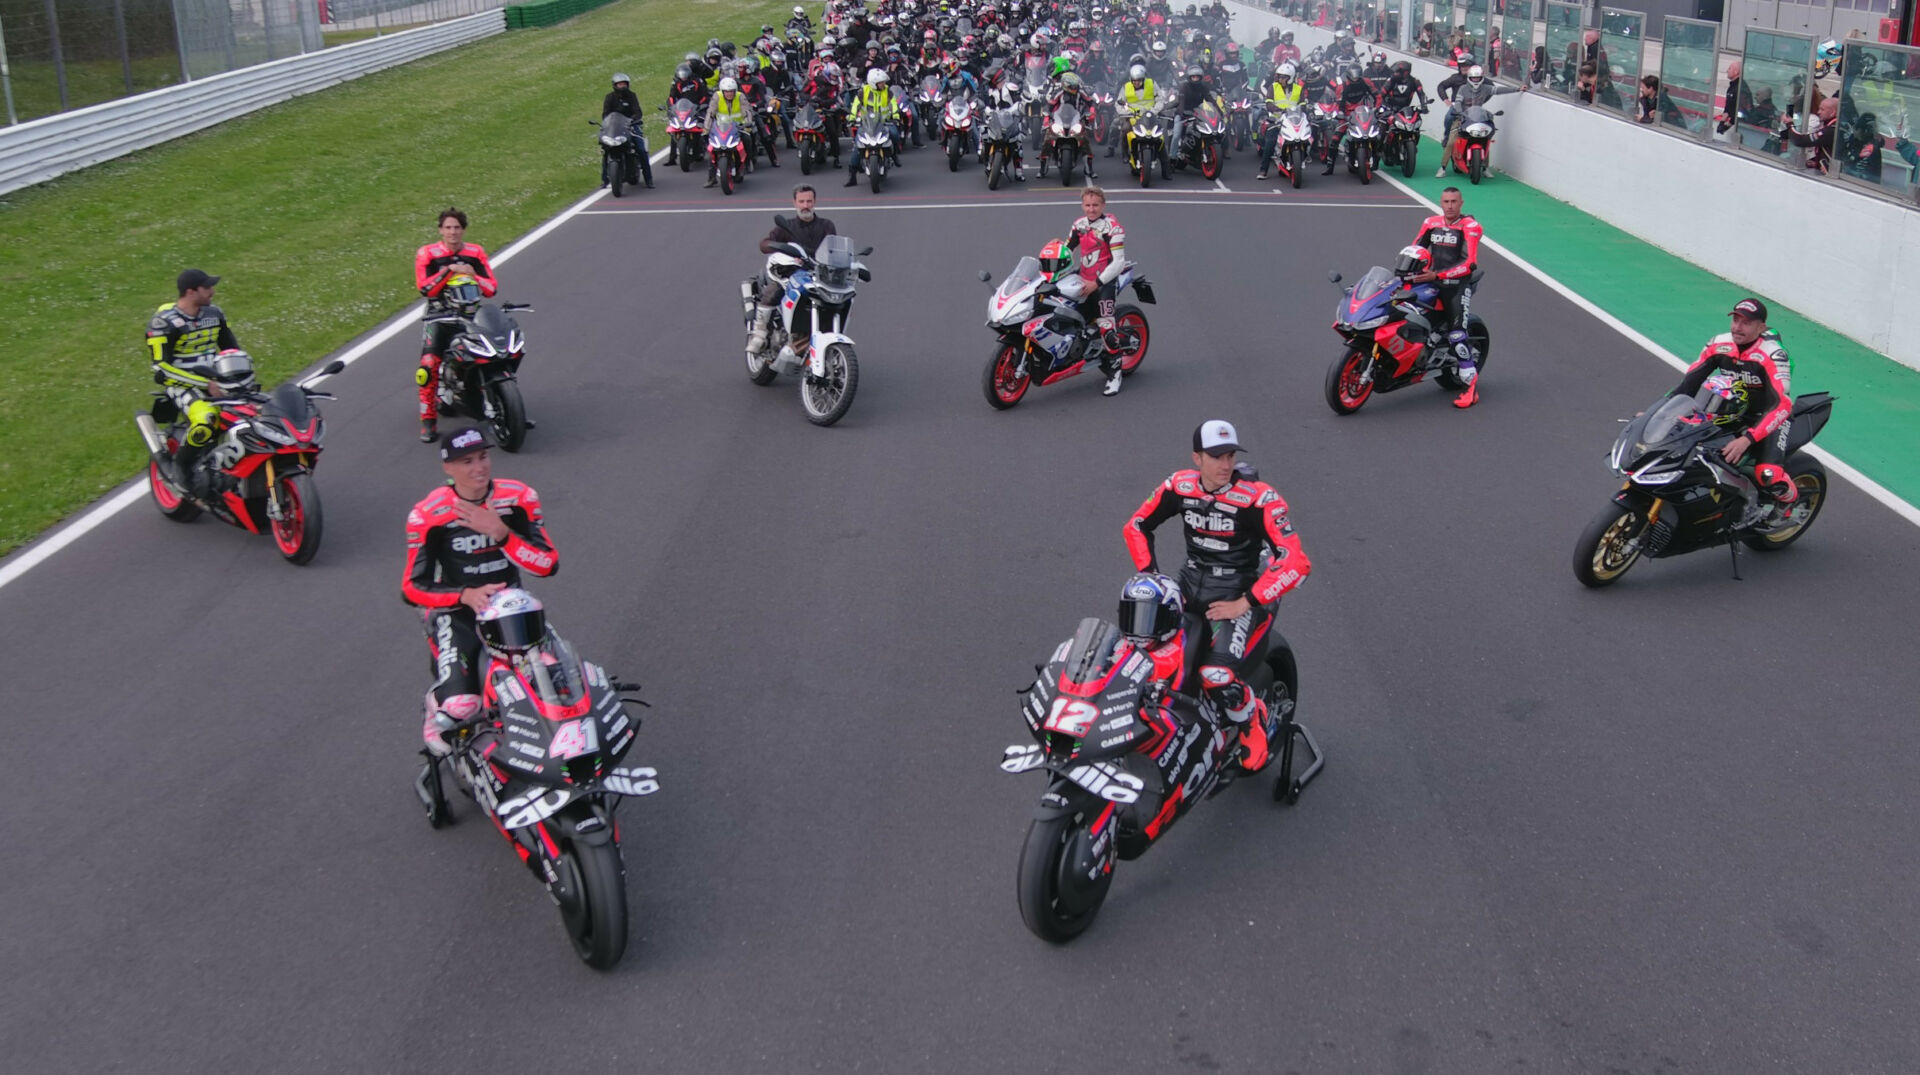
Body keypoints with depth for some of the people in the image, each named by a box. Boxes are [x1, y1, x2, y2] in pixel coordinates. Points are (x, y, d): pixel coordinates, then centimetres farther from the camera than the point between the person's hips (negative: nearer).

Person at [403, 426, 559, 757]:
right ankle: (438, 705, 16)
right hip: (454, 610, -3)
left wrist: (501, 534, -24)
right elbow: (412, 587, -8)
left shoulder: (520, 498, -6)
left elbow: (548, 565, -10)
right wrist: (466, 595, -24)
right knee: (460, 706, -23)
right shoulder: (427, 515, -12)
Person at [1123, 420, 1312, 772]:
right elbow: (1136, 526, 10)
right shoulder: (1179, 486, -6)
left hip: (1240, 592, -5)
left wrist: (1245, 604, -22)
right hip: (1190, 584, 5)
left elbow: (1296, 563, -24)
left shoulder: (1258, 498, -21)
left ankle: (1255, 722, 7)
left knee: (1217, 677, -27)